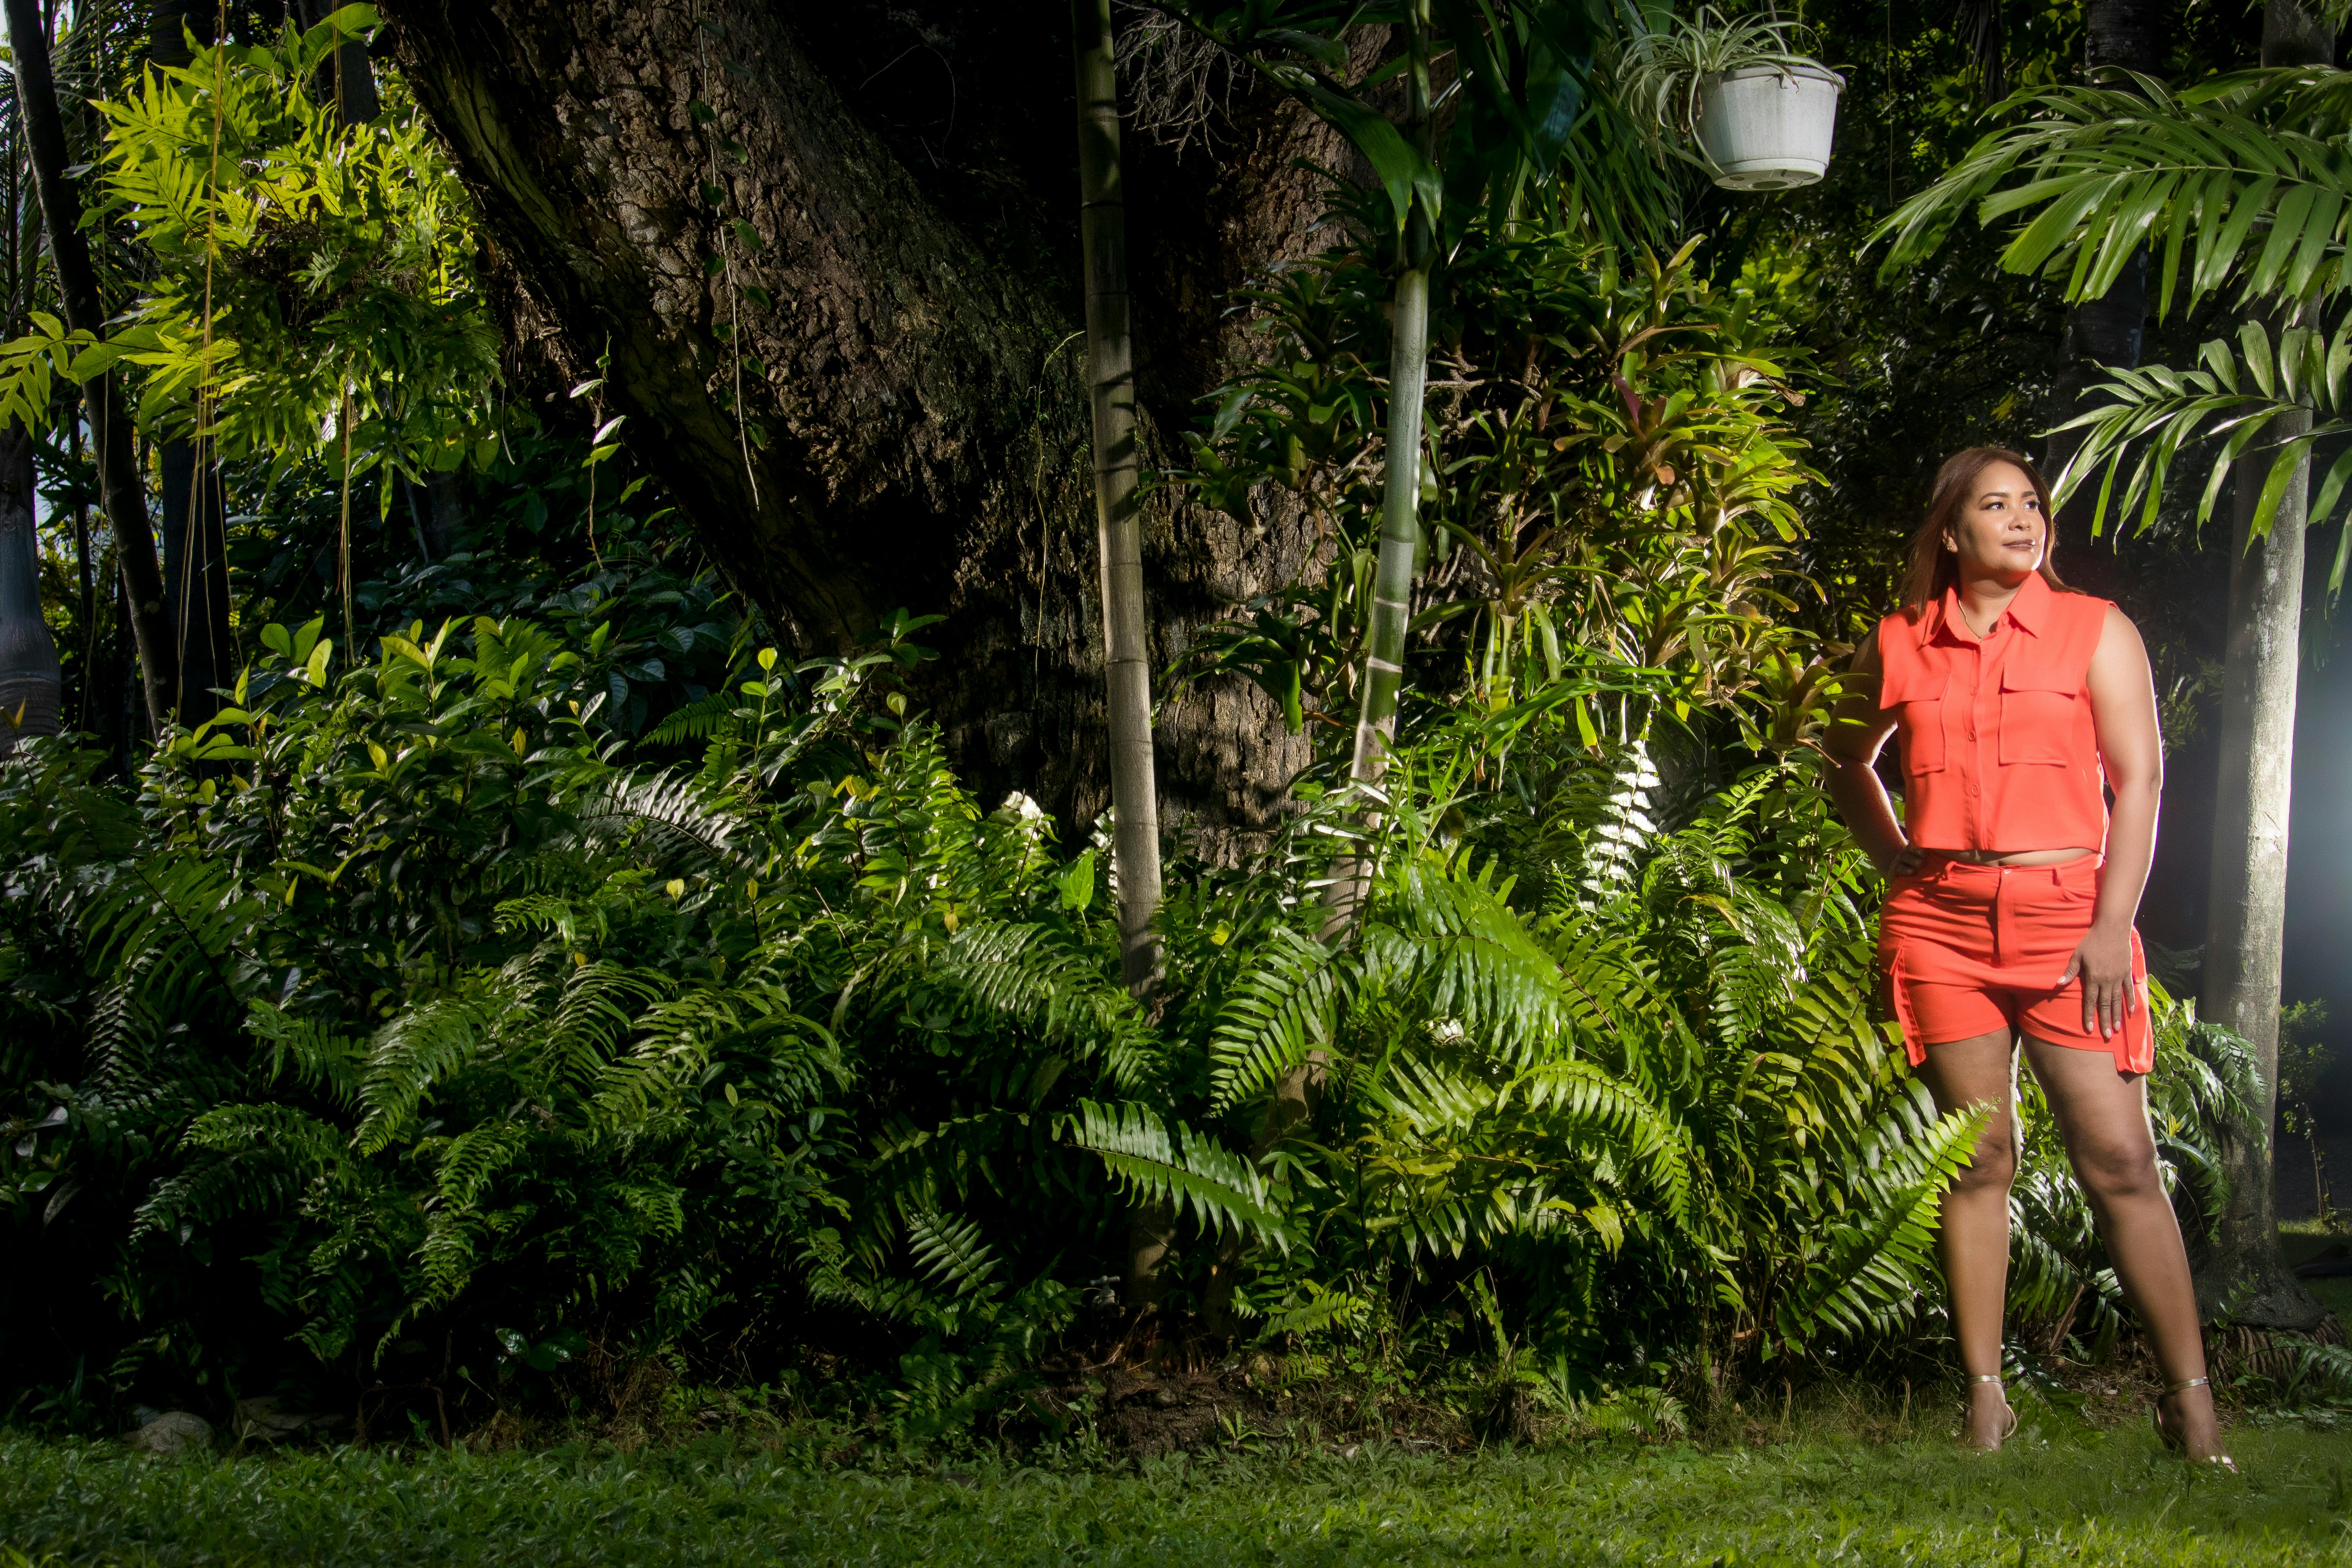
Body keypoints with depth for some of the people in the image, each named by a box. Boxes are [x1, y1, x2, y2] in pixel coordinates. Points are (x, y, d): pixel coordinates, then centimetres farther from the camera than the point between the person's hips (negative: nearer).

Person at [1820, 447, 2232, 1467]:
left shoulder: (2095, 630, 6)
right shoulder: (1902, 646, 11)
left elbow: (2139, 780, 0)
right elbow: (1846, 757, 28)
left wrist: (2113, 925, -9)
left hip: (2066, 911, -2)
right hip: (1941, 919, 2)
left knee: (2118, 1156, -8)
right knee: (1978, 1159, 2)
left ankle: (2191, 1402, -4)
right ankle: (1985, 1402, 6)